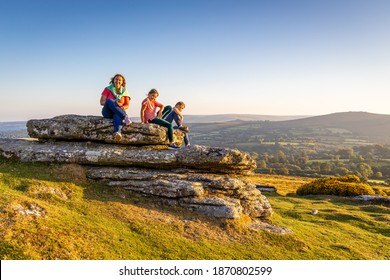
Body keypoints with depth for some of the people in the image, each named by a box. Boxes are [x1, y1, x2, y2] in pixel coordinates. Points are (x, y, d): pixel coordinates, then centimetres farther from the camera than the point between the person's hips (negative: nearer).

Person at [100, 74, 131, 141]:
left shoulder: (124, 91, 11)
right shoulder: (108, 89, 7)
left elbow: (127, 105, 9)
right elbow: (102, 102, -1)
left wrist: (122, 108, -16)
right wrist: (113, 103, -19)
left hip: (118, 113, 0)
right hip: (107, 112, 0)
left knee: (117, 115, -40)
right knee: (109, 100, -33)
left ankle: (117, 133, -70)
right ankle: (125, 117, -41)